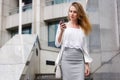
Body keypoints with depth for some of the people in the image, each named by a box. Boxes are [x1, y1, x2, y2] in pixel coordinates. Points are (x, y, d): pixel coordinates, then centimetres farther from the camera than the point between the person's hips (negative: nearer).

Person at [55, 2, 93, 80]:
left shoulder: (82, 29, 11)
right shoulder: (62, 26, 6)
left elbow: (84, 47, 11)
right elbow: (57, 44, 2)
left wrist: (87, 64, 7)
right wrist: (61, 31, -12)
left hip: (79, 61, 2)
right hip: (66, 59, -1)